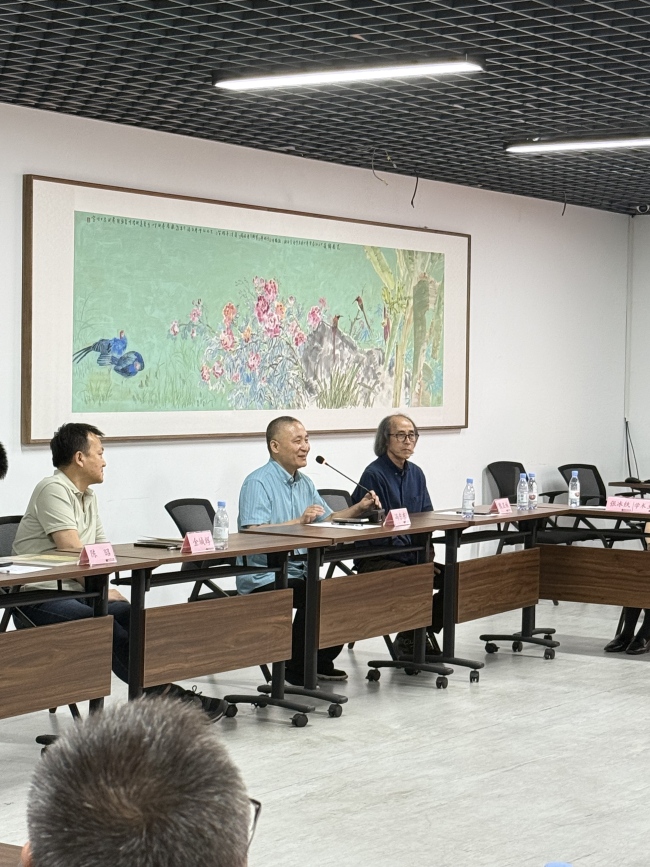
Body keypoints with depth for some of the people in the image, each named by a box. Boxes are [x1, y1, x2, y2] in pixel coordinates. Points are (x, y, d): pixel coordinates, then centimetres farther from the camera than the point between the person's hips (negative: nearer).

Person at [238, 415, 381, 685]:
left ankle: (320, 663, 9)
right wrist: (299, 521, -31)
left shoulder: (304, 483, 16)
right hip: (264, 579, -8)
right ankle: (297, 671, -12)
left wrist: (359, 508, 5)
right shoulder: (258, 483, -12)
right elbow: (254, 533, -24)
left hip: (299, 573, 9)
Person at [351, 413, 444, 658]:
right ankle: (409, 640, -7)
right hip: (375, 560, -7)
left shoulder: (416, 474, 12)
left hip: (412, 557, 7)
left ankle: (425, 633, 4)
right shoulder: (374, 475, -11)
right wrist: (416, 556, -18)